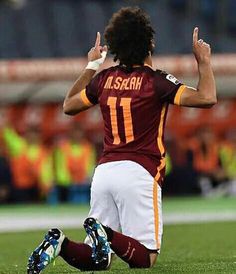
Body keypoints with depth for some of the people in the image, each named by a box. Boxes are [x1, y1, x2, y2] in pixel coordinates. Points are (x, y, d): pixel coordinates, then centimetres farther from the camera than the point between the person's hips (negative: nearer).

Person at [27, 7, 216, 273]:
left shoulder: (104, 79, 10)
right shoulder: (156, 81, -5)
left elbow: (69, 106, 27)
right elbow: (206, 98, -12)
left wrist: (90, 66, 35)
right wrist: (203, 61, 3)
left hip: (103, 171, 6)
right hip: (138, 172, -5)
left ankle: (60, 243, -19)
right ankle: (106, 234, -29)